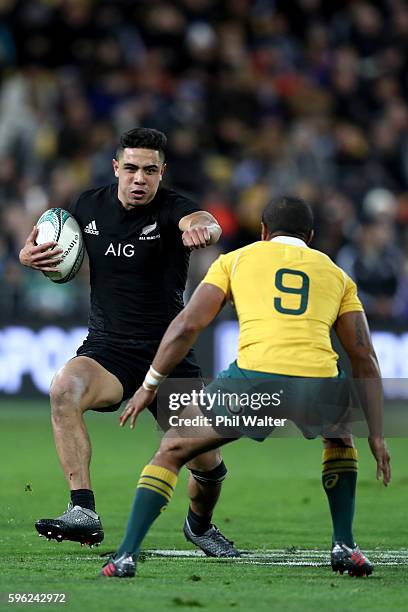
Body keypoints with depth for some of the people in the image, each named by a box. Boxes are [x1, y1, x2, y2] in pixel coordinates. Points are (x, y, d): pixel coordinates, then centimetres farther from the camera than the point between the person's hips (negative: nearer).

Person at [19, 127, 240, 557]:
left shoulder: (171, 209, -11)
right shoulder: (89, 206, 2)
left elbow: (203, 222, -35)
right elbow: (59, 256, 21)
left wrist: (203, 228, -60)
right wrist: (30, 255, -3)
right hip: (107, 351, 1)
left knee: (207, 461, -4)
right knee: (64, 388, -33)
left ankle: (199, 525, 33)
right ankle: (83, 512, -38)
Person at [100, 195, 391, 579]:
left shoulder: (236, 259, 23)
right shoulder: (337, 275, 27)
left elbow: (187, 325, 13)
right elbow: (364, 359, 21)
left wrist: (149, 386, 22)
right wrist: (376, 435, 21)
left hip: (254, 379, -2)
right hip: (319, 387, 2)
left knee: (172, 449, 18)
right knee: (340, 437, 37)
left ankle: (126, 556, 6)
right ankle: (344, 546, 24)